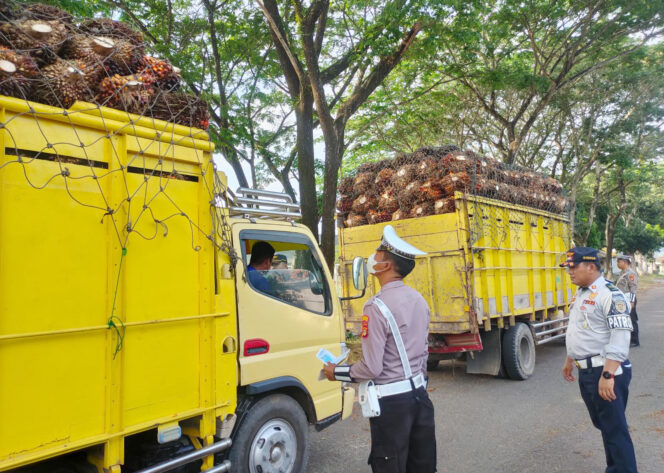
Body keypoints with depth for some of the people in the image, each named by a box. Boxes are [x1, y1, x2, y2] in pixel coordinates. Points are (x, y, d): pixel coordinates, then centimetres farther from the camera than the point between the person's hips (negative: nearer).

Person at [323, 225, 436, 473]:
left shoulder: (377, 306, -20)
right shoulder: (419, 299, 4)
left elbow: (371, 368, -19)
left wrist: (336, 373, -4)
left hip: (391, 400, -8)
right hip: (418, 393, 8)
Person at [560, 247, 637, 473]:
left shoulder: (610, 294, -17)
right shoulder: (580, 293, 12)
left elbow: (620, 338, -24)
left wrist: (608, 375, -29)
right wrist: (569, 360, 26)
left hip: (605, 372, -9)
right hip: (586, 371, 9)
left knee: (615, 429, 0)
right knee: (602, 424, 20)